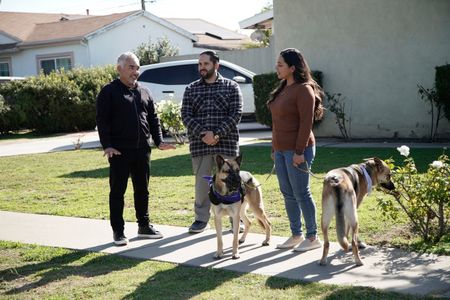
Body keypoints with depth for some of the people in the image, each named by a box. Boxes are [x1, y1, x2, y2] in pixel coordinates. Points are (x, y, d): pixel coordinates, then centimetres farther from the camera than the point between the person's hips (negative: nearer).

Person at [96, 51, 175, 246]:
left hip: (142, 150, 5)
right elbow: (102, 121, -8)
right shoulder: (109, 92, -3)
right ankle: (118, 231, 9)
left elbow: (153, 119, 17)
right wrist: (107, 145, -17)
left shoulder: (144, 93, 14)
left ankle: (144, 226, 22)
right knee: (118, 191, 1)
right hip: (119, 151, -5)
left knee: (142, 190, 12)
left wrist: (159, 141, 6)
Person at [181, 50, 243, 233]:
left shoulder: (231, 87, 4)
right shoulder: (191, 89, 10)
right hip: (199, 144, 2)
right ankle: (201, 219, 16)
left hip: (226, 143, -2)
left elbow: (236, 114, -5)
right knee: (202, 182, 5)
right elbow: (186, 115, 2)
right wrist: (202, 133, -13)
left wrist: (217, 134, -15)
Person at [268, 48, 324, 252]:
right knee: (287, 193, 12)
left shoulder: (304, 89, -13)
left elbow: (306, 123, -18)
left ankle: (313, 237, 8)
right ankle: (296, 235, 22)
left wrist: (299, 151, -21)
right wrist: (274, 148, 18)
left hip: (297, 150, -9)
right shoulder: (282, 89, 14)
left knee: (301, 193, -3)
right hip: (281, 149, 9)